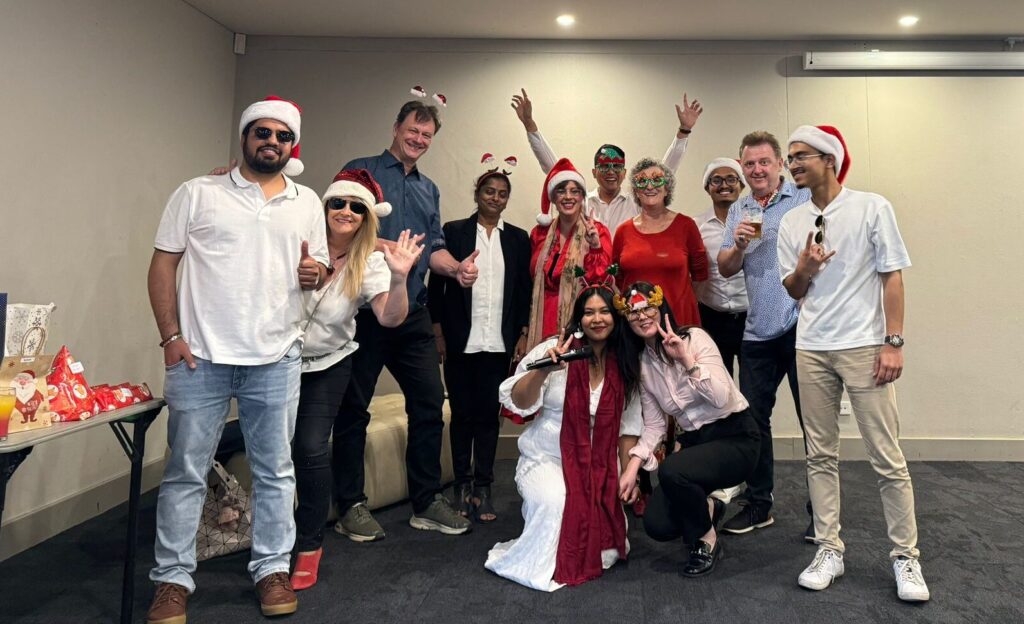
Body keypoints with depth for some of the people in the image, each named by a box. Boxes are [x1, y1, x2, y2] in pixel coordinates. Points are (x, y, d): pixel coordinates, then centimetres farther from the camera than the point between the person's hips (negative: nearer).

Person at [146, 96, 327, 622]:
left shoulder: (307, 203, 10)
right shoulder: (198, 193, 2)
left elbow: (319, 270, 16)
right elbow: (163, 265, 1)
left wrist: (314, 274, -8)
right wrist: (171, 336, -8)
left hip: (276, 361, 2)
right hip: (200, 357, -2)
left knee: (275, 470, 10)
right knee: (186, 471, 7)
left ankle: (272, 568, 24)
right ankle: (173, 578, 21)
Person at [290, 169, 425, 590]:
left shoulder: (370, 262, -8)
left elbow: (390, 318, -21)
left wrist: (399, 278, -39)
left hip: (327, 365, 0)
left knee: (311, 449, -10)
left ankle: (309, 545, 10)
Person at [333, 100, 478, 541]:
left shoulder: (429, 190, 21)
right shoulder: (361, 171, 3)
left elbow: (434, 248, 17)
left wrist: (456, 268, -3)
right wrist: (380, 246, -21)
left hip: (413, 315, 6)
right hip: (363, 309, -5)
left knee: (429, 403, 6)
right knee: (354, 408, 3)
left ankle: (426, 501, 19)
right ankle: (351, 506, 17)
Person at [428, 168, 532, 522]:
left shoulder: (518, 238, 9)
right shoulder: (453, 232, 3)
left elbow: (525, 291, 10)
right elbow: (435, 284, 2)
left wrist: (523, 335, 3)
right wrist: (438, 334, -3)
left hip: (499, 343, 1)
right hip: (461, 342, -1)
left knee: (489, 414, 4)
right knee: (462, 414, 6)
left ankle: (482, 489, 13)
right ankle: (462, 486, 19)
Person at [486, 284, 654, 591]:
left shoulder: (625, 366, 2)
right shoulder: (556, 350, -9)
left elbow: (629, 425, 8)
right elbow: (518, 402, -14)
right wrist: (543, 369, -31)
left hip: (598, 465, 4)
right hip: (545, 459, -3)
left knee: (607, 515, -17)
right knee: (556, 503, -30)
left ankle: (589, 555, 18)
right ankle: (540, 565, -1)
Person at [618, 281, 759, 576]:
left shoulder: (694, 338, -13)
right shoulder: (642, 363, 3)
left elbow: (721, 398, -23)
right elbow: (654, 426, 5)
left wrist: (687, 359, -32)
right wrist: (631, 469, -7)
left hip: (735, 437, -5)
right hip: (693, 441, 6)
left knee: (671, 471, -33)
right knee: (657, 525, -10)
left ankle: (707, 540, -4)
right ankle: (707, 509, 23)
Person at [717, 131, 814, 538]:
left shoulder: (805, 198, 1)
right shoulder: (738, 212, 13)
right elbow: (725, 269, 9)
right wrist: (738, 245, -9)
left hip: (800, 325, -4)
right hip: (757, 332, 5)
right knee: (753, 419, 10)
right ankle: (758, 504, 24)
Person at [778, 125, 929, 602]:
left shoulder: (872, 208, -1)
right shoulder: (792, 223, 9)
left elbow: (892, 276, -3)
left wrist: (893, 342, -10)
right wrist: (803, 268, -10)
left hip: (864, 346, -4)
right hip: (811, 349, 4)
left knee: (887, 458, 0)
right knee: (821, 456, 8)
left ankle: (906, 557, 15)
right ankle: (828, 550, 18)